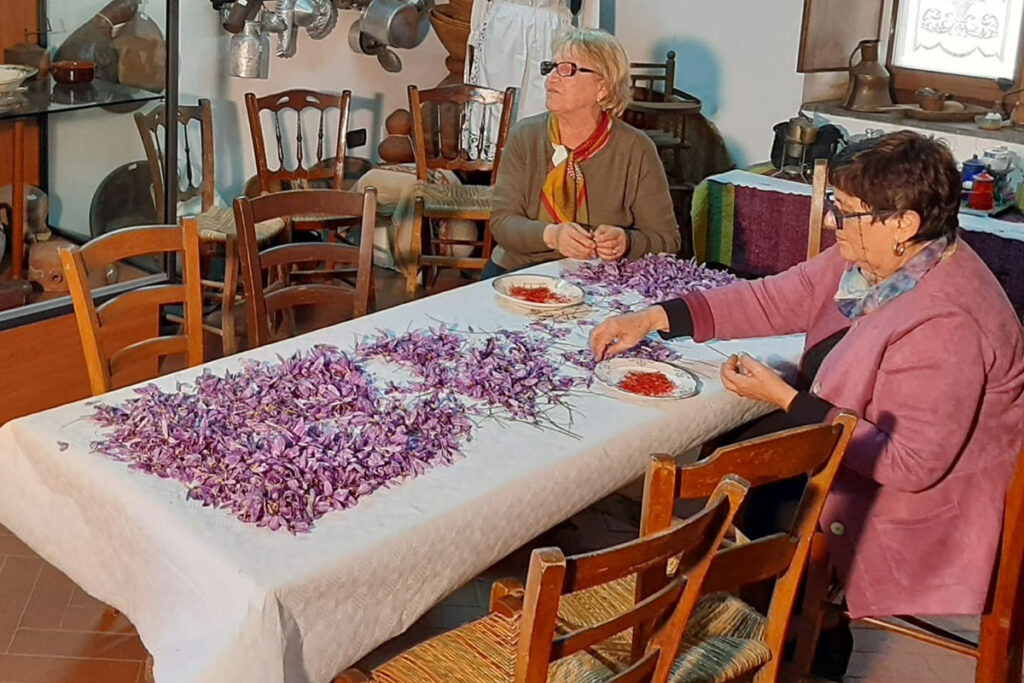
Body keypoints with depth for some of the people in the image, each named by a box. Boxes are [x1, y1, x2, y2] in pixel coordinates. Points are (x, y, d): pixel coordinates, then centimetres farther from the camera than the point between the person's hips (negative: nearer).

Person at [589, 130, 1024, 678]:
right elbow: (774, 300, 1)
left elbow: (912, 464, -30)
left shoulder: (946, 325, -32)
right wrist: (656, 317, -6)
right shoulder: (871, 258, -6)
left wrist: (788, 402, -26)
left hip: (912, 516, -8)